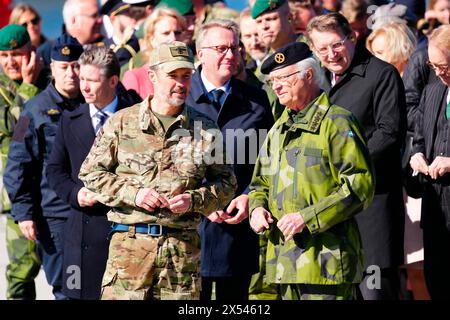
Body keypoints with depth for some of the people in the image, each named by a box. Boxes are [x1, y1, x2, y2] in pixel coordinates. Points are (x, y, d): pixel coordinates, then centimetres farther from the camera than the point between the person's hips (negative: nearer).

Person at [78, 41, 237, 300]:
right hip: (130, 241, -1)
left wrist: (194, 200, -6)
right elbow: (91, 172, 8)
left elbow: (227, 183, 14)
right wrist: (132, 193, -7)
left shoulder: (206, 130, 8)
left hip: (184, 247, 2)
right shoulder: (122, 123, 5)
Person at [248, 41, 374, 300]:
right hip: (285, 262, 8)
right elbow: (261, 182, 29)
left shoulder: (336, 122, -6)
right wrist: (257, 208, 4)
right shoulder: (280, 129, 20)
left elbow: (361, 185, -13)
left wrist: (307, 218, -18)